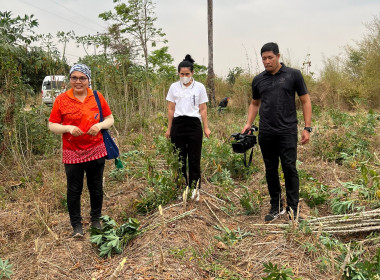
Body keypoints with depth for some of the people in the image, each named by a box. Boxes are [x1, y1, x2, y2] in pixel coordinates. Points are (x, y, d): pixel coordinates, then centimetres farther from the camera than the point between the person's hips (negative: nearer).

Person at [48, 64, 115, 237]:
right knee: (74, 190, 7)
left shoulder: (97, 97, 1)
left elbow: (110, 119, 7)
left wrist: (100, 125, -14)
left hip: (96, 151, 1)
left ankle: (96, 220, 32)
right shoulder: (61, 100, -2)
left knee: (96, 188, 13)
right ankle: (76, 225, 23)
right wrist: (68, 128, -19)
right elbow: (52, 125, 0)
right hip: (72, 153, -1)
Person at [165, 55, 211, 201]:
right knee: (179, 157, 5)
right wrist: (169, 129, 7)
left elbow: (203, 109, 5)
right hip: (178, 124, 1)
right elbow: (171, 109, 8)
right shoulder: (174, 87, 6)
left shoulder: (199, 87, 4)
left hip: (194, 124, -1)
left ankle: (195, 188, 11)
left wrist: (206, 128, 1)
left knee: (194, 158, 1)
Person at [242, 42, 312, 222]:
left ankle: (292, 209, 8)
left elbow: (305, 101, 2)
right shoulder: (258, 80, 10)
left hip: (287, 131, -3)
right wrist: (248, 123, 7)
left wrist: (307, 128, -4)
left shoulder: (293, 75, 0)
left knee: (289, 168, -4)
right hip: (265, 133, 4)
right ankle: (276, 207, 22)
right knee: (270, 170, 9)